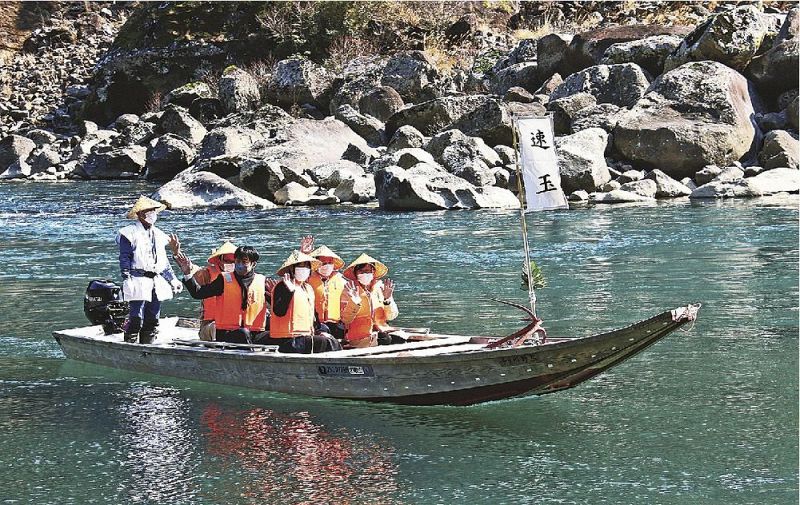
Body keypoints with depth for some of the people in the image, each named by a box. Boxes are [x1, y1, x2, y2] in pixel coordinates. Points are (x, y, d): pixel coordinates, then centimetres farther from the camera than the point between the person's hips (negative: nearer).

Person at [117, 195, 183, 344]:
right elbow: (124, 259, -6)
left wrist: (173, 280, 20)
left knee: (152, 320, 8)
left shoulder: (159, 235, 19)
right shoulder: (130, 233, -1)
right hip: (138, 281, -7)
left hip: (157, 281, 7)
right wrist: (127, 279, -15)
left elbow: (164, 261, 24)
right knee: (136, 319, -12)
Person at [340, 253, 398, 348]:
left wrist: (387, 299, -7)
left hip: (382, 332, 4)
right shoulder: (350, 288, 2)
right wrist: (354, 303, -19)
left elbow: (390, 317, 10)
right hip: (360, 339, -4)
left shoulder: (381, 287, 10)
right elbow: (345, 319, -4)